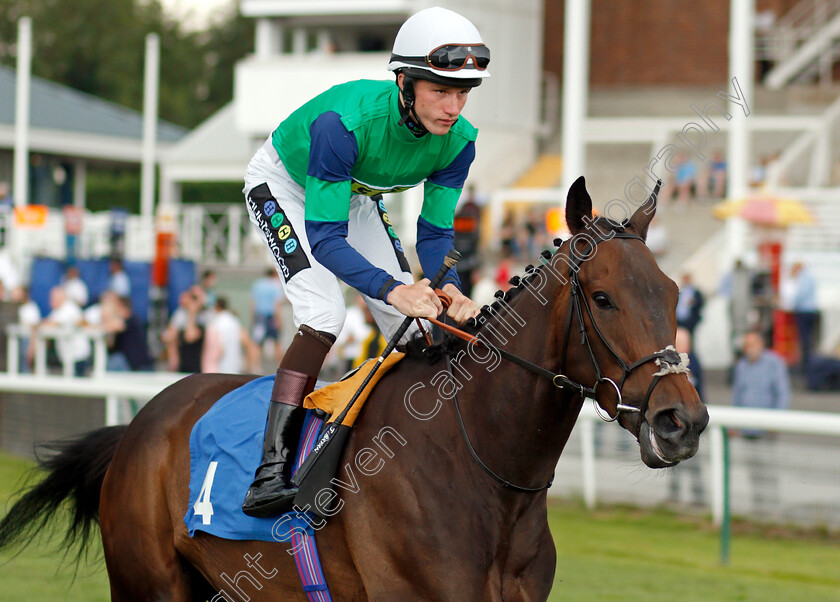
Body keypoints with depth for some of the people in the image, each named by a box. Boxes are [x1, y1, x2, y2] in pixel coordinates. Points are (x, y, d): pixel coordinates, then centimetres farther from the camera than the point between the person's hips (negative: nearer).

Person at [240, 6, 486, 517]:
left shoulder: (459, 140, -25)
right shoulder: (345, 120, -42)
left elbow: (436, 231, -16)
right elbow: (324, 236, -41)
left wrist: (450, 289, -37)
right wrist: (392, 289, -55)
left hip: (354, 194, 6)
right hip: (283, 185, -6)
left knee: (414, 323, -5)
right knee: (325, 312, -26)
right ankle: (271, 473, -28)